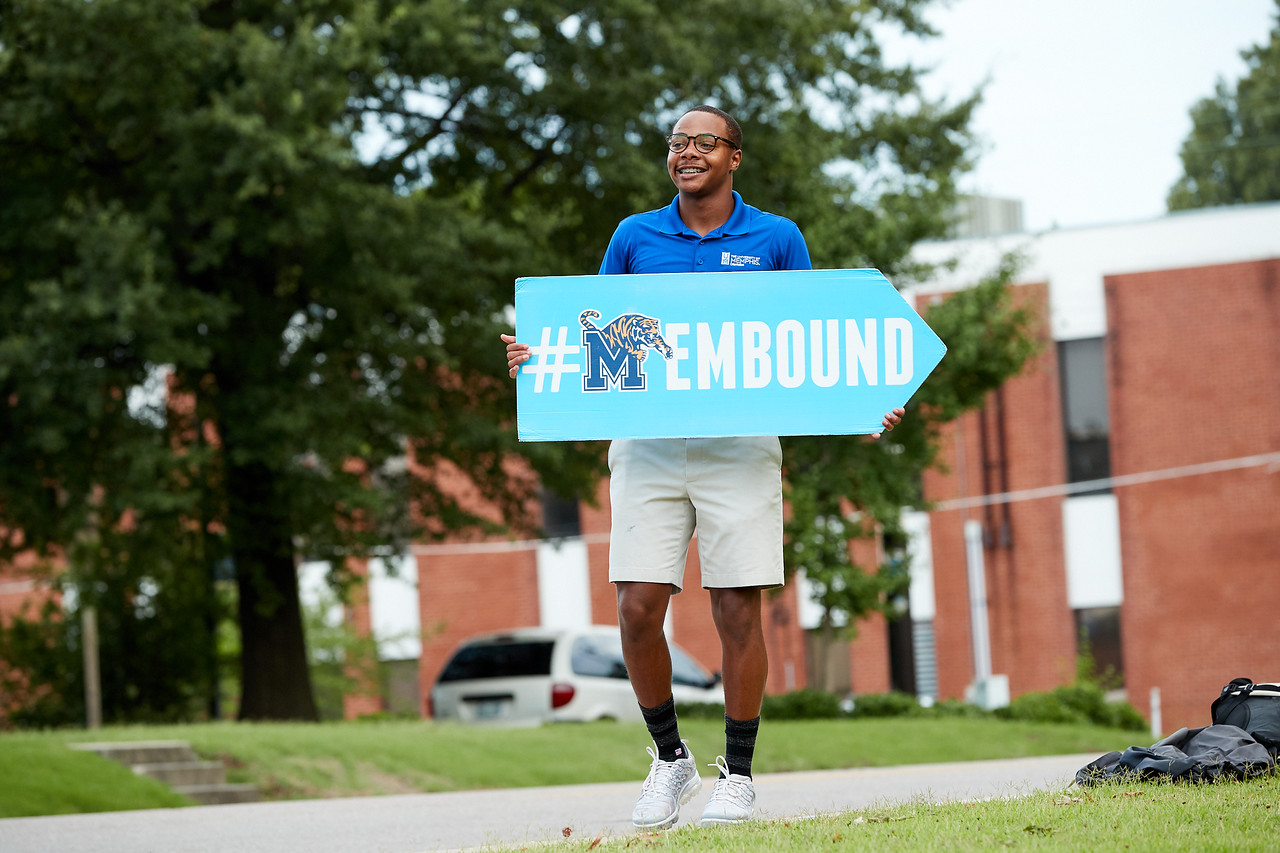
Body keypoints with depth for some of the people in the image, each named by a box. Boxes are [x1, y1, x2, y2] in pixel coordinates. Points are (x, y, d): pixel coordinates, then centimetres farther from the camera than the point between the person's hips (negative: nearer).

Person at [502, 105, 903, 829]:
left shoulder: (777, 239, 7)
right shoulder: (635, 238, 10)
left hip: (740, 442, -1)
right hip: (649, 441, 1)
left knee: (738, 610, -3)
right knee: (639, 609, -6)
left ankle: (738, 776, 10)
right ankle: (670, 759, 15)